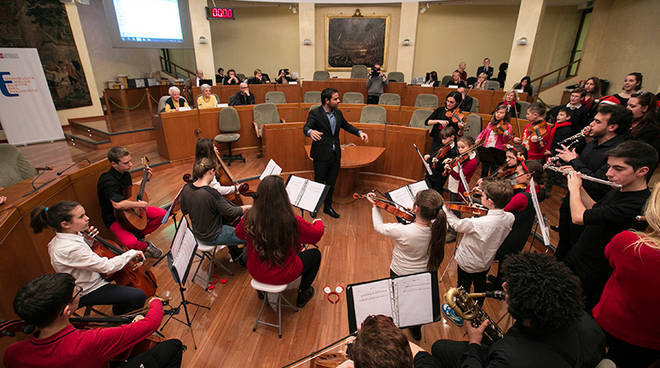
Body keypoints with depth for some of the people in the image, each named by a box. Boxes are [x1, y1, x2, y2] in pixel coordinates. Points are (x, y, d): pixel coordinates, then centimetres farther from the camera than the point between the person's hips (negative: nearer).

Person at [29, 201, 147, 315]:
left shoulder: (60, 239, -5)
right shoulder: (70, 249, -35)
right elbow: (107, 267, -33)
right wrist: (132, 253, -20)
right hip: (86, 293, -10)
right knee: (139, 296, -17)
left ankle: (118, 308, 39)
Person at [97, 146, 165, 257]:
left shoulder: (125, 173, 0)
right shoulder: (107, 180, -28)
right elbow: (117, 204, -42)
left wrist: (145, 179, 8)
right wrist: (139, 204, -29)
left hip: (131, 210, 8)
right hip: (114, 217, -8)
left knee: (162, 214, -4)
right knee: (130, 243, -31)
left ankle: (139, 235, 8)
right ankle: (146, 246, 4)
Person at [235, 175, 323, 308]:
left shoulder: (249, 218, -20)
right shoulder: (291, 221, -30)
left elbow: (239, 234, 3)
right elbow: (316, 235, -11)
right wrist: (318, 222, 10)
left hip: (256, 273, 4)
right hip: (283, 276, -4)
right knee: (316, 254, 19)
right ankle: (302, 294, 31)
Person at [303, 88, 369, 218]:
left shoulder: (338, 113, 7)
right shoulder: (315, 113, -12)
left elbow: (346, 125, 20)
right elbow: (306, 127, -22)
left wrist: (359, 132, 5)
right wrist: (311, 132, -47)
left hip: (335, 154, 6)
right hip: (321, 155, -6)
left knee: (331, 183, 16)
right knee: (318, 183, 6)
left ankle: (328, 206, 33)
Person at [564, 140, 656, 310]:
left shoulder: (638, 205, -30)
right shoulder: (619, 190, 0)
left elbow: (578, 218, -33)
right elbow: (594, 208, 16)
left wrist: (574, 188, -15)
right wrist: (578, 186, 3)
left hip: (591, 277, -8)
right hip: (576, 258, 8)